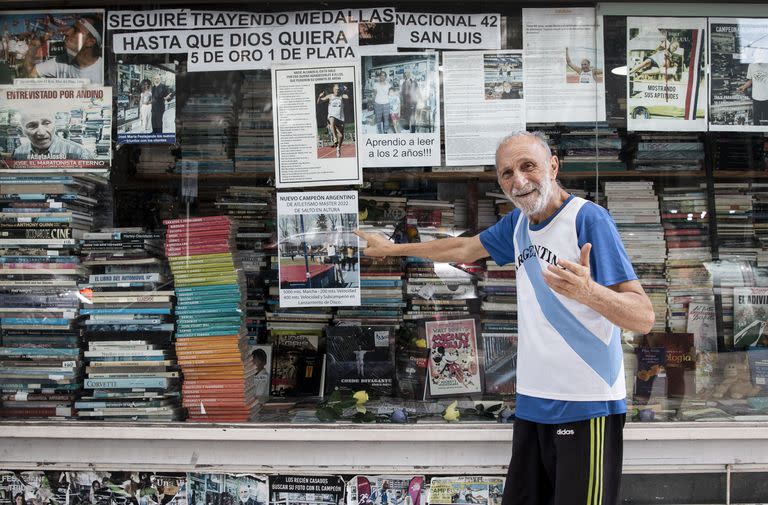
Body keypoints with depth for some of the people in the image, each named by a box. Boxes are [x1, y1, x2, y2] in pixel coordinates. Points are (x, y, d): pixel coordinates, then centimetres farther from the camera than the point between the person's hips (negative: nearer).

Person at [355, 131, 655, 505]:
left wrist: (588, 292, -38)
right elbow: (464, 249, 28)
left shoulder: (588, 219, -14)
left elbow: (643, 317, -19)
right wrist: (394, 248, 32)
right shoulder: (518, 222, 8)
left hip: (585, 407, -7)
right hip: (534, 403, 7)